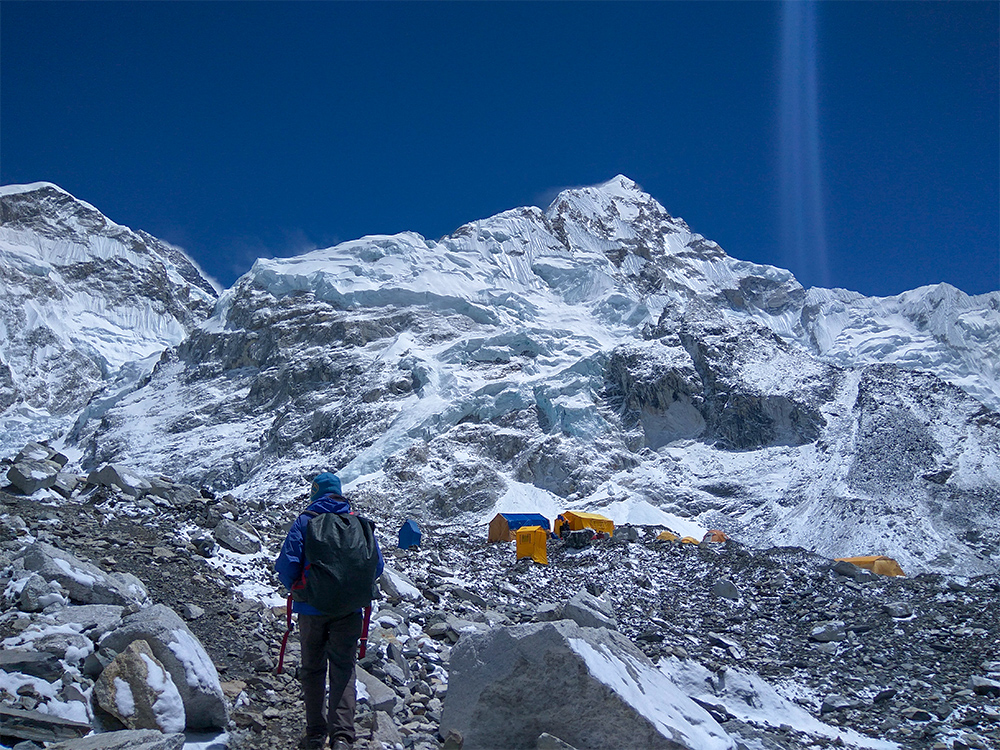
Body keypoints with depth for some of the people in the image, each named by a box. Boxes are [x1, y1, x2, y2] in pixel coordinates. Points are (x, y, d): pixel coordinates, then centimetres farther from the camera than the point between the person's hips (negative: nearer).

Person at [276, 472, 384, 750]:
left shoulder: (305, 521, -4)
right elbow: (376, 565, 2)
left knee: (312, 669, 13)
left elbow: (285, 565, -12)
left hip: (311, 607, -1)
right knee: (344, 670, 6)